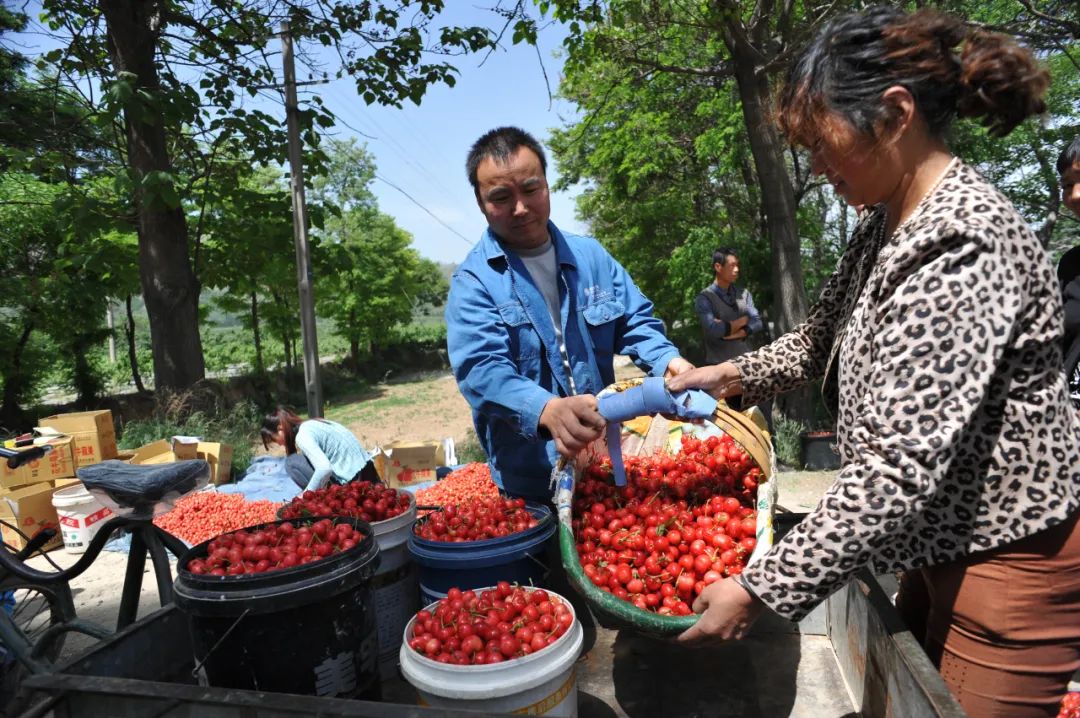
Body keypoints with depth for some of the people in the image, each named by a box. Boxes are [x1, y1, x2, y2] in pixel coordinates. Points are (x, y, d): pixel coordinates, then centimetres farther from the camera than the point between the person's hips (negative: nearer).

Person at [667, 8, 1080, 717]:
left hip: (1010, 554, -8)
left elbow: (901, 467, -31)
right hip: (944, 540, 9)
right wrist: (729, 375, 3)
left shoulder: (963, 246, -27)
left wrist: (762, 590, -27)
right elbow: (822, 339, 16)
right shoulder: (886, 224, 3)